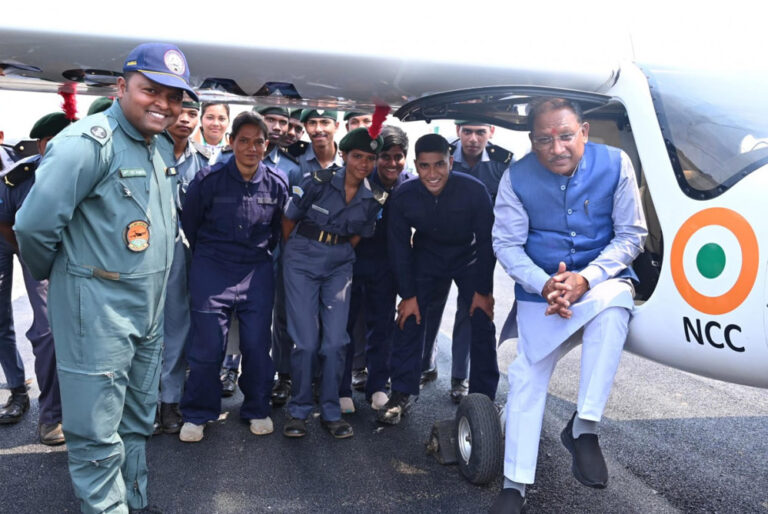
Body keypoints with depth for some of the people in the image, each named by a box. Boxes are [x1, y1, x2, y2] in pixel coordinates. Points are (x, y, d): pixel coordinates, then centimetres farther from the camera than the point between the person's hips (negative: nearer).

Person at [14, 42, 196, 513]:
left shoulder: (164, 149, 8)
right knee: (98, 436, 4)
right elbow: (34, 225, -20)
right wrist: (53, 275, -4)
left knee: (139, 422, 21)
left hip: (150, 311, 8)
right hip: (98, 312, -8)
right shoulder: (89, 142, -18)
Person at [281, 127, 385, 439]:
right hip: (302, 262, -3)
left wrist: (336, 254, 14)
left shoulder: (374, 199, -1)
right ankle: (298, 411, 13)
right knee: (306, 341, -4)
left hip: (339, 267, 3)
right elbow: (288, 220, 1)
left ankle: (331, 411, 15)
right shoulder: (319, 182, -11)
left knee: (335, 341, -1)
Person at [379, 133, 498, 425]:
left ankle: (483, 399, 6)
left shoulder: (474, 190, -29)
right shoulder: (403, 197, -23)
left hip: (468, 258, -1)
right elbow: (399, 247, -11)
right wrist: (408, 294, -10)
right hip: (425, 258, 1)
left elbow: (486, 240, -16)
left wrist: (483, 289, -12)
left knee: (482, 326, -7)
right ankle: (401, 395, 5)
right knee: (408, 320, -6)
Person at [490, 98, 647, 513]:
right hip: (539, 291, 1)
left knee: (614, 303, -35)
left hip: (601, 280, -1)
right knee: (528, 376, -3)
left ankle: (583, 428, -23)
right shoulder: (517, 178, -10)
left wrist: (585, 279, -22)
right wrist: (545, 285, -22)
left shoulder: (615, 164, -12)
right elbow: (507, 244, -6)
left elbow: (631, 235, -8)